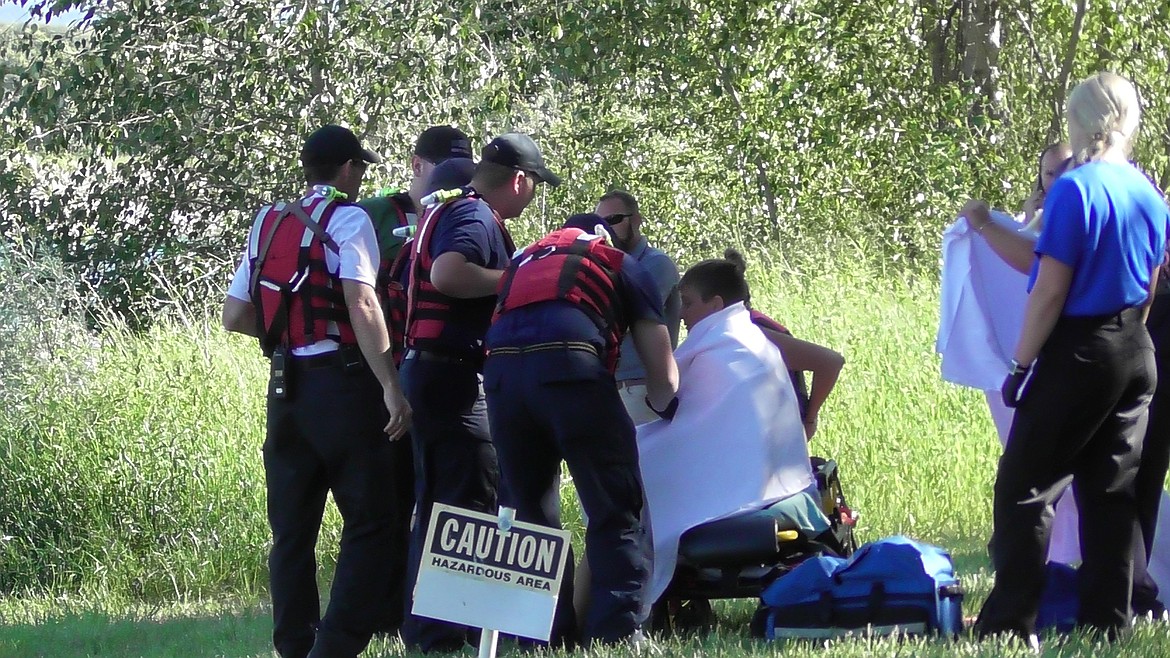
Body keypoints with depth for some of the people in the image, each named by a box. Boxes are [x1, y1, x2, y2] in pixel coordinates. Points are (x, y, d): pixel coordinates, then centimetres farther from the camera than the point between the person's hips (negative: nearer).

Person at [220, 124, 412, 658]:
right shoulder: (348, 219, -5)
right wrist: (391, 387, -20)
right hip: (341, 381, -6)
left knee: (292, 528, 11)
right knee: (370, 522, -3)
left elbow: (234, 316, 13)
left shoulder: (268, 224, 14)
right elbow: (362, 304, -18)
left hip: (287, 387, 6)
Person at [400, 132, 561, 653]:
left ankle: (424, 625, 22)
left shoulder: (448, 212, 19)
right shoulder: (476, 217, -13)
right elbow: (446, 275, -31)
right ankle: (443, 631, -10)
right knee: (472, 499, -9)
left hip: (423, 369, 11)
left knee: (435, 503, 16)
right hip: (454, 371, -11)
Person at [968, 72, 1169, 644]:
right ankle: (1108, 621, 11)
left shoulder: (1075, 190, -15)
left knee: (1025, 488, -2)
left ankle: (1010, 623, -4)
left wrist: (1022, 362, -9)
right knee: (1112, 490, 11)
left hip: (1078, 354, -7)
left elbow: (1051, 289, -15)